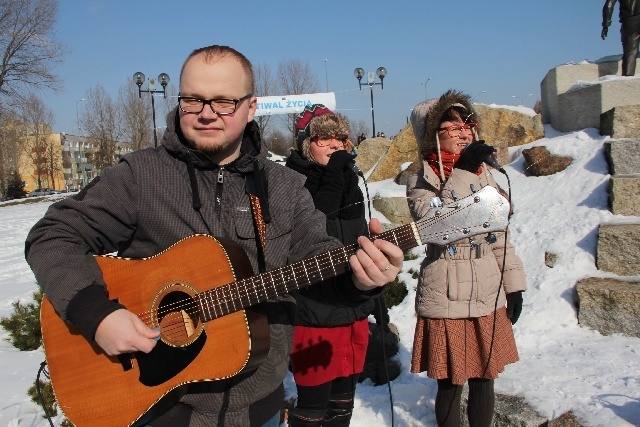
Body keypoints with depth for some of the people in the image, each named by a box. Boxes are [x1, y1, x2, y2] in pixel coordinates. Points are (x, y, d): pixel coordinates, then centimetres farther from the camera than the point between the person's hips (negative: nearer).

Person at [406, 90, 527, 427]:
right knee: (451, 384, 5)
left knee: (484, 379, 14)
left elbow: (500, 236, 13)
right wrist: (462, 173, -24)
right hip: (446, 301, -4)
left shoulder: (484, 175, 8)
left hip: (489, 298, 5)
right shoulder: (421, 182, -6)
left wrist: (514, 285, 10)